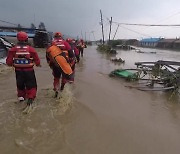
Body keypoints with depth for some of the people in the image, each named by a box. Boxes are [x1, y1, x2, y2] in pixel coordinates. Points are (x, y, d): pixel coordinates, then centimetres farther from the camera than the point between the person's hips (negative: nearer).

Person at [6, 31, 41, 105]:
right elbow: (37, 60, -6)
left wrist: (12, 64, 16)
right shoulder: (31, 49, -12)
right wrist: (38, 64, 16)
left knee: (20, 84, 25)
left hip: (18, 71, 3)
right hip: (29, 70, -2)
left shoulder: (13, 49, -8)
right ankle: (30, 98, 0)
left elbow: (9, 62, -6)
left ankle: (21, 96, 36)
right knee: (31, 85, 11)